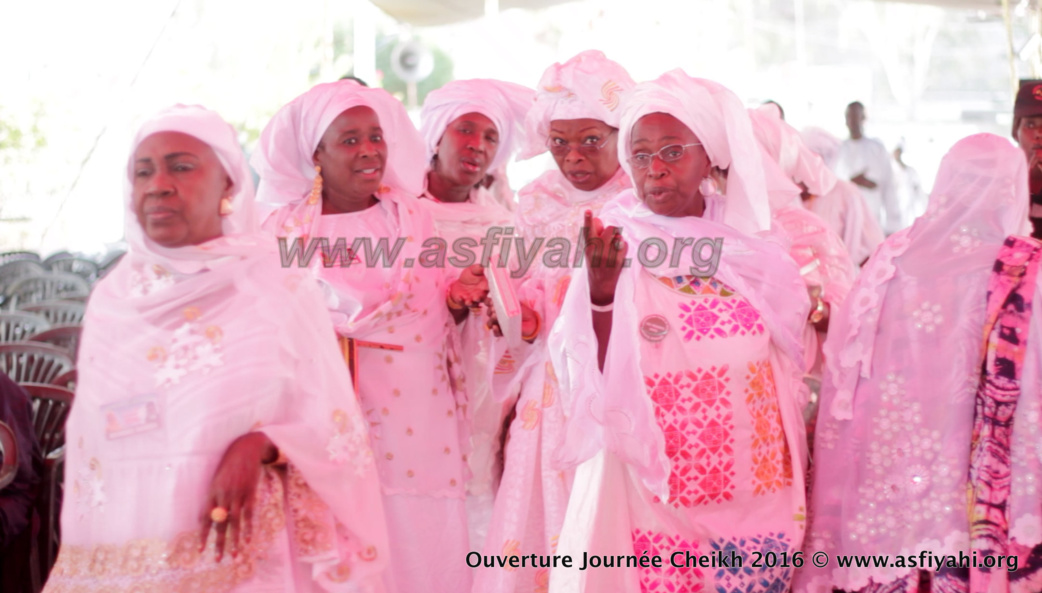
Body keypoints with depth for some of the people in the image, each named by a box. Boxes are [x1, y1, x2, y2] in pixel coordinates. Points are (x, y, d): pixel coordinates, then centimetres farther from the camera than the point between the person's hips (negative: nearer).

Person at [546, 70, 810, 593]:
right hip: (655, 495, -3)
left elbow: (795, 369, 11)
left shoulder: (754, 244, 2)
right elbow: (593, 383, -12)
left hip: (755, 495, 3)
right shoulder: (614, 245, -5)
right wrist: (600, 294, -28)